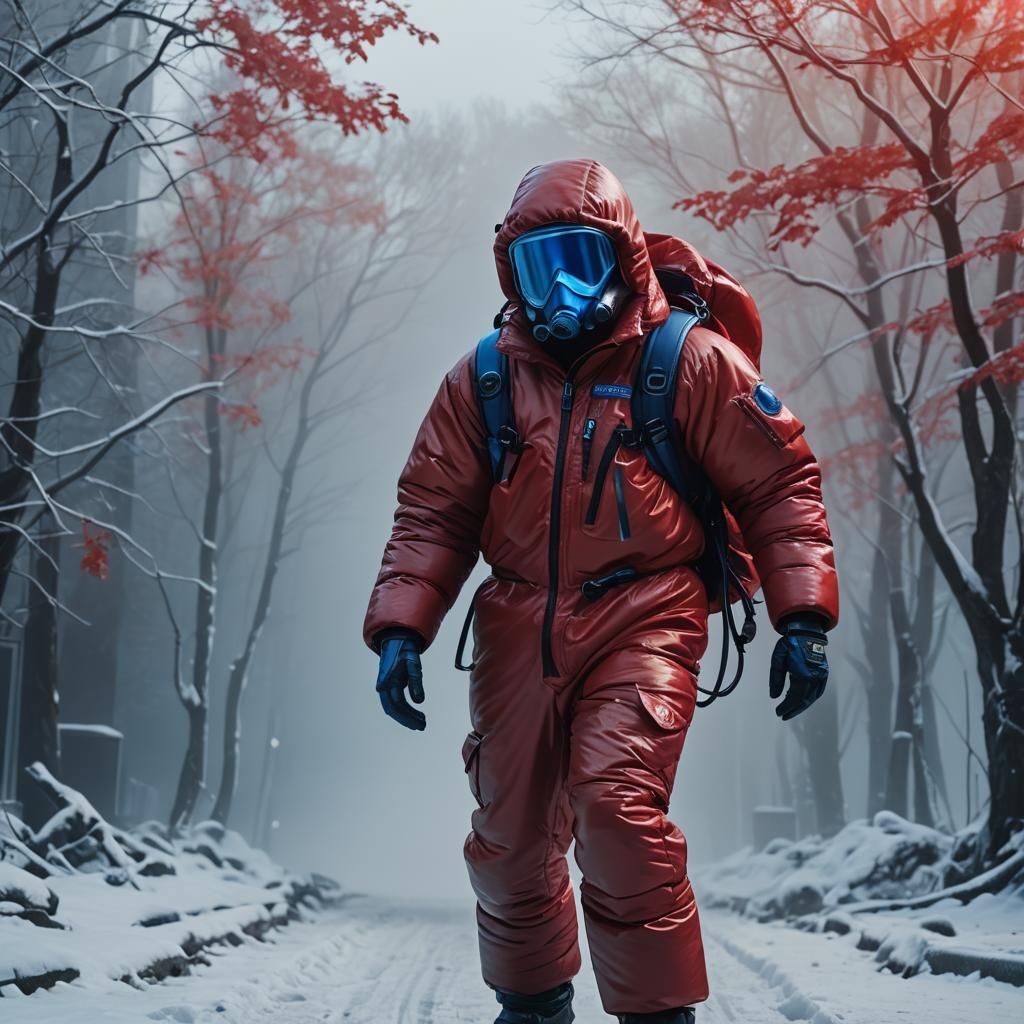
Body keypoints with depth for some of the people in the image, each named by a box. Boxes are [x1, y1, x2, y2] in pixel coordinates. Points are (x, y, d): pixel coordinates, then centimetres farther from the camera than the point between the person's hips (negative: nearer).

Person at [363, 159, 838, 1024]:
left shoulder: (688, 360, -3)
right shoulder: (483, 379, 6)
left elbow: (780, 480, 1)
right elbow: (433, 514, 9)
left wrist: (803, 616, -7)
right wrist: (400, 627, -4)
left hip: (641, 619, -4)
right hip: (520, 629, 4)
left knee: (616, 802, -24)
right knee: (510, 834, 13)